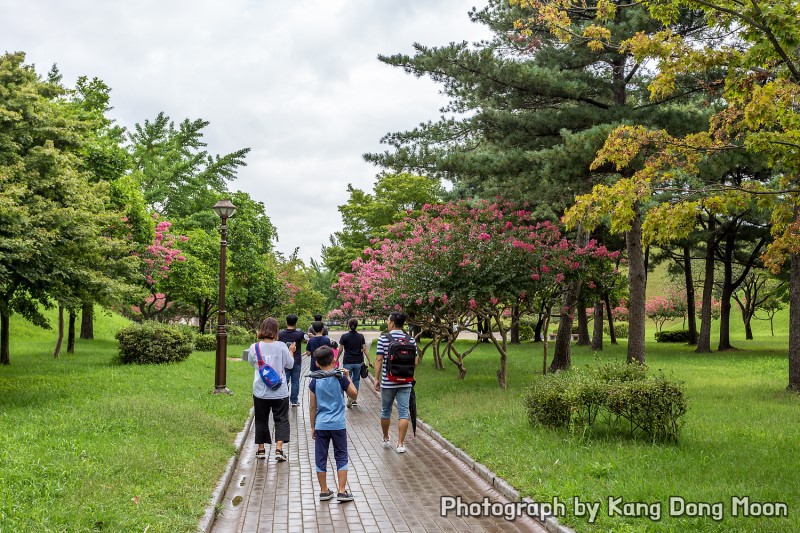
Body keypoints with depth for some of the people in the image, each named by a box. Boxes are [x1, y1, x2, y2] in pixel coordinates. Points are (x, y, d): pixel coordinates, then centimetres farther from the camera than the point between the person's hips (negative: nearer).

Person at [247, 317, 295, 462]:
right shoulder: (281, 346, -11)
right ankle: (279, 449, -3)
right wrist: (291, 352, 18)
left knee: (261, 420, 15)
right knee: (281, 419, 7)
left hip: (260, 391, 2)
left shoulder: (255, 347, -7)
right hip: (280, 391, -2)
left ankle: (261, 449, 22)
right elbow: (290, 364, 1)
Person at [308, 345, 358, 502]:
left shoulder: (315, 381, -2)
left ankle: (324, 491, 15)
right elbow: (353, 394, 5)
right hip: (338, 424, -1)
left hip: (321, 425, 1)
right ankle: (342, 491, 4)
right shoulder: (340, 377, -7)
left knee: (321, 458, 10)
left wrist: (312, 426, 12)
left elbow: (312, 407, 3)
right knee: (341, 457, 7)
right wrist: (348, 377, 13)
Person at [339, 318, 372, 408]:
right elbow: (364, 349, -3)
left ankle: (350, 398, -13)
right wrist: (369, 361, 0)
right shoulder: (361, 336, -1)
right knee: (356, 380, 12)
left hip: (347, 362, -2)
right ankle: (355, 400, 16)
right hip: (358, 362, 2)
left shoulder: (344, 336, -7)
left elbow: (341, 350, -3)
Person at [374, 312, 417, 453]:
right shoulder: (410, 340, -1)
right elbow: (415, 362, 0)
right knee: (403, 413, 3)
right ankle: (400, 444, -1)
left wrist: (376, 379, -2)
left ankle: (386, 439, 29)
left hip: (387, 382, -1)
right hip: (405, 382, 1)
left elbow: (379, 360, -9)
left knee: (386, 411, 16)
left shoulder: (383, 339, -7)